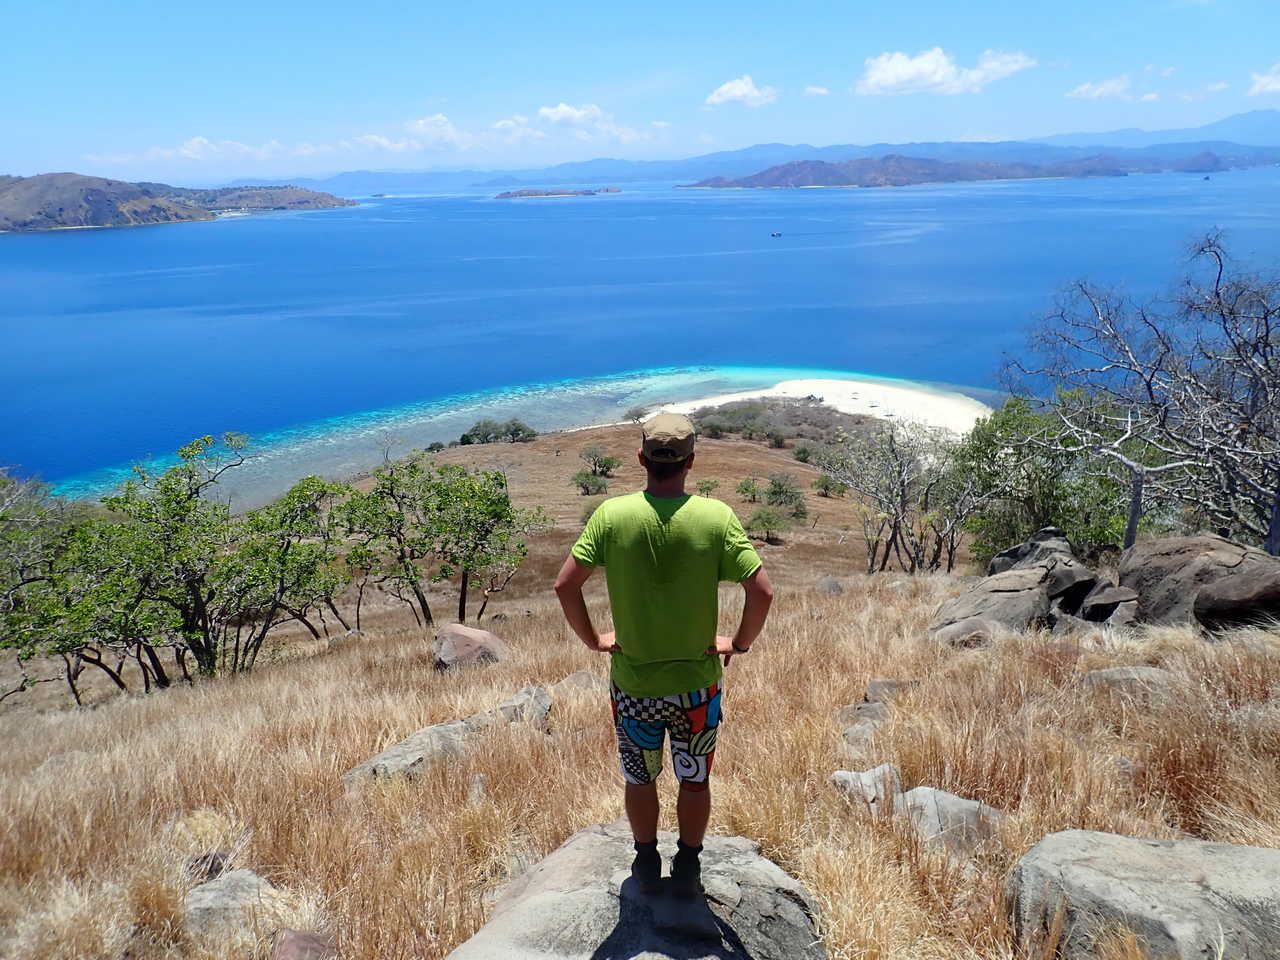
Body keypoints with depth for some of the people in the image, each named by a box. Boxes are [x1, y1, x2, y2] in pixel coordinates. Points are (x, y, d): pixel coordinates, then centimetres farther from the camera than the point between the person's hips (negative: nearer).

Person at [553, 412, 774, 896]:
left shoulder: (611, 515, -13)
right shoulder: (717, 517, -15)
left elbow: (565, 586, -14)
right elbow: (761, 591, -17)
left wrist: (593, 639, 0)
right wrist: (740, 642, -1)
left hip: (633, 683, 1)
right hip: (697, 683, 0)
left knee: (640, 779, 23)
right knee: (695, 781, 22)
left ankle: (647, 866, 40)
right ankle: (688, 869, 37)